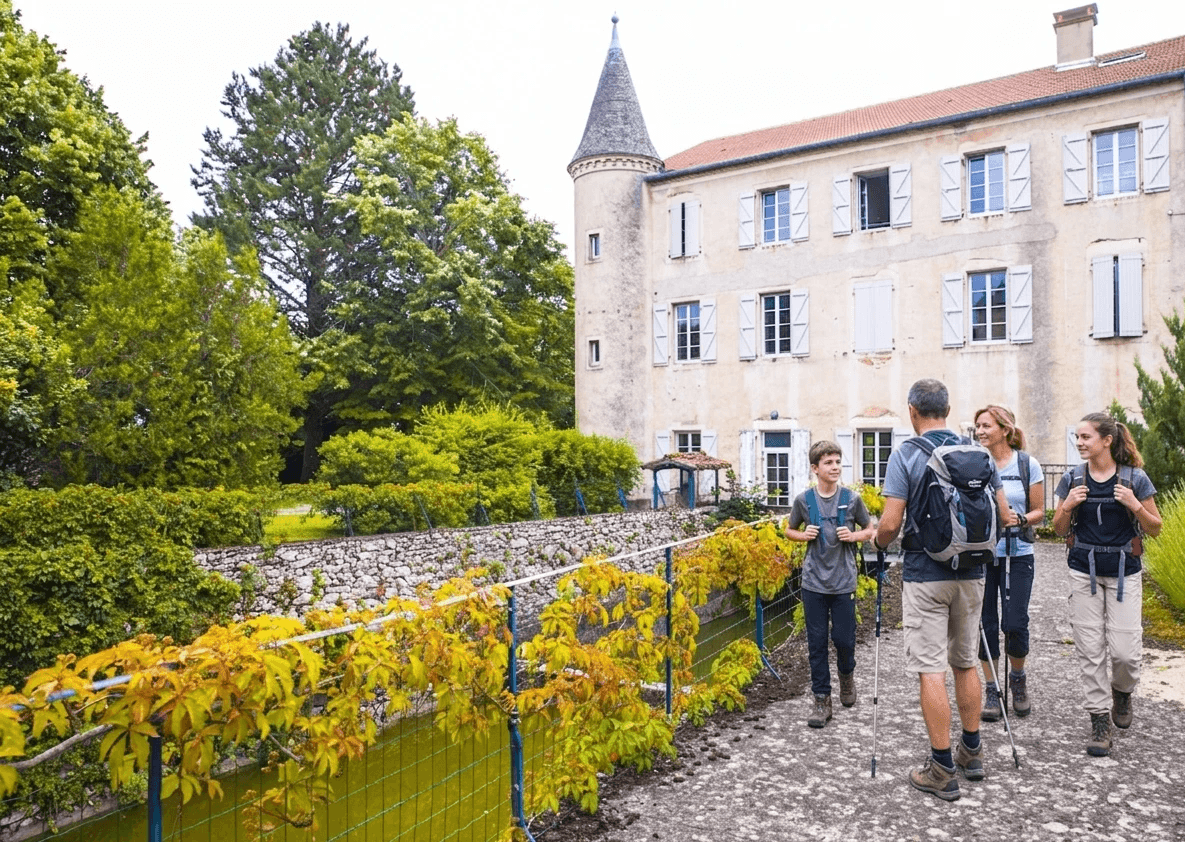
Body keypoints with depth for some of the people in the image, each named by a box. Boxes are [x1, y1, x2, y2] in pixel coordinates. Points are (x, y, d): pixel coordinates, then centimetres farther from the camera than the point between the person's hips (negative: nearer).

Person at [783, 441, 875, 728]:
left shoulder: (852, 499, -3)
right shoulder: (803, 500, -2)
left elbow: (870, 530, 11)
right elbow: (789, 531, 12)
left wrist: (853, 536, -9)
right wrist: (804, 535, -8)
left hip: (844, 582, 0)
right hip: (814, 582, 0)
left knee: (844, 639, 5)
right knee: (817, 642, 4)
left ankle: (847, 674, 39)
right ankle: (822, 700, 17)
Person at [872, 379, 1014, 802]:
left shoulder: (906, 454, -11)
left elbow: (890, 524, -16)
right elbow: (1003, 516, 6)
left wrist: (877, 541, 5)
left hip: (925, 574, -5)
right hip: (970, 572, 5)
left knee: (930, 669, 0)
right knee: (965, 662, 18)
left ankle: (943, 769, 6)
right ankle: (971, 752, 30)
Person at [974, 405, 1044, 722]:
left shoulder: (1028, 465, 0)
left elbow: (1039, 512, 4)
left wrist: (1020, 519, -15)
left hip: (1017, 554, -1)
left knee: (1015, 623, -5)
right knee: (985, 623, 2)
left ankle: (1018, 679, 24)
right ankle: (992, 691, 15)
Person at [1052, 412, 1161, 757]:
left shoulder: (1134, 479, -3)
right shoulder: (1072, 479, 3)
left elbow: (1155, 529, 2)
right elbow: (1059, 529, 8)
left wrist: (1135, 507, -16)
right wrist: (1068, 506, -10)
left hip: (1123, 572, -2)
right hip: (1084, 570, 2)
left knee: (1125, 650, -4)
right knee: (1090, 649, 2)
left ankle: (1122, 691, 30)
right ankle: (1099, 719, 14)